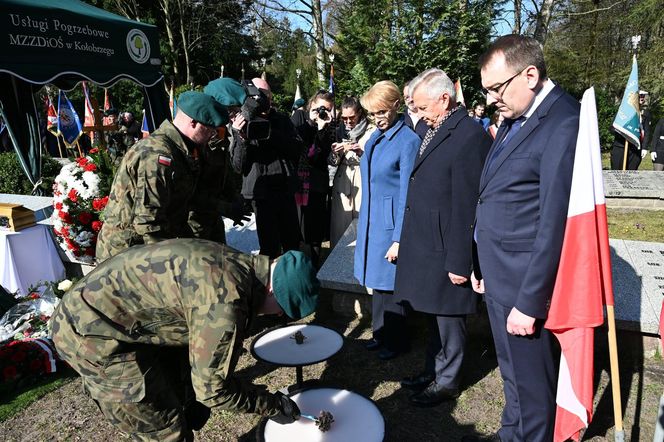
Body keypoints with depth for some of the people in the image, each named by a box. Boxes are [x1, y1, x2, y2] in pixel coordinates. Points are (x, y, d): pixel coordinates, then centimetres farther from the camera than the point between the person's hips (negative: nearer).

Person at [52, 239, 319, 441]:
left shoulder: (232, 263, -1)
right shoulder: (225, 301, -31)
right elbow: (212, 387, -20)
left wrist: (192, 400, 18)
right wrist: (273, 406, -7)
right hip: (91, 333, -9)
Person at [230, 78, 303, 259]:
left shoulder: (282, 120, 8)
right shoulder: (241, 124, -1)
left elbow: (297, 147, -5)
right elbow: (238, 166, -6)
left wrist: (270, 133, -15)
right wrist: (241, 138, -21)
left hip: (286, 190, 4)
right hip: (262, 193, -4)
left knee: (293, 243, 16)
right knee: (270, 247, -5)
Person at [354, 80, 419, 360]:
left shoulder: (408, 141, -15)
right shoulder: (374, 138, 9)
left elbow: (406, 194, -17)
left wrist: (398, 240, -18)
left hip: (391, 222, -7)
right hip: (370, 220, 8)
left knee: (391, 283, 5)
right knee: (377, 280, 18)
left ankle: (396, 341, 25)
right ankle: (380, 334, 35)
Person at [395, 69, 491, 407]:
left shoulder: (469, 137, -19)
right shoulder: (434, 130, 9)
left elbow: (467, 207, -21)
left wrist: (459, 262, -18)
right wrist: (407, 240, 14)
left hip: (445, 251, -9)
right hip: (425, 243, 9)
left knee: (448, 316, 9)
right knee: (434, 313, 21)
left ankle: (446, 382, 30)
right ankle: (433, 371, 39)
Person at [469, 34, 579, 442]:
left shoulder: (564, 124, -19)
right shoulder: (516, 118, 9)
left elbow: (555, 224, -22)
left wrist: (529, 302, -19)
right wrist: (483, 265, 14)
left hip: (525, 284, -9)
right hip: (500, 276, 9)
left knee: (531, 386, 11)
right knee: (513, 377, 25)